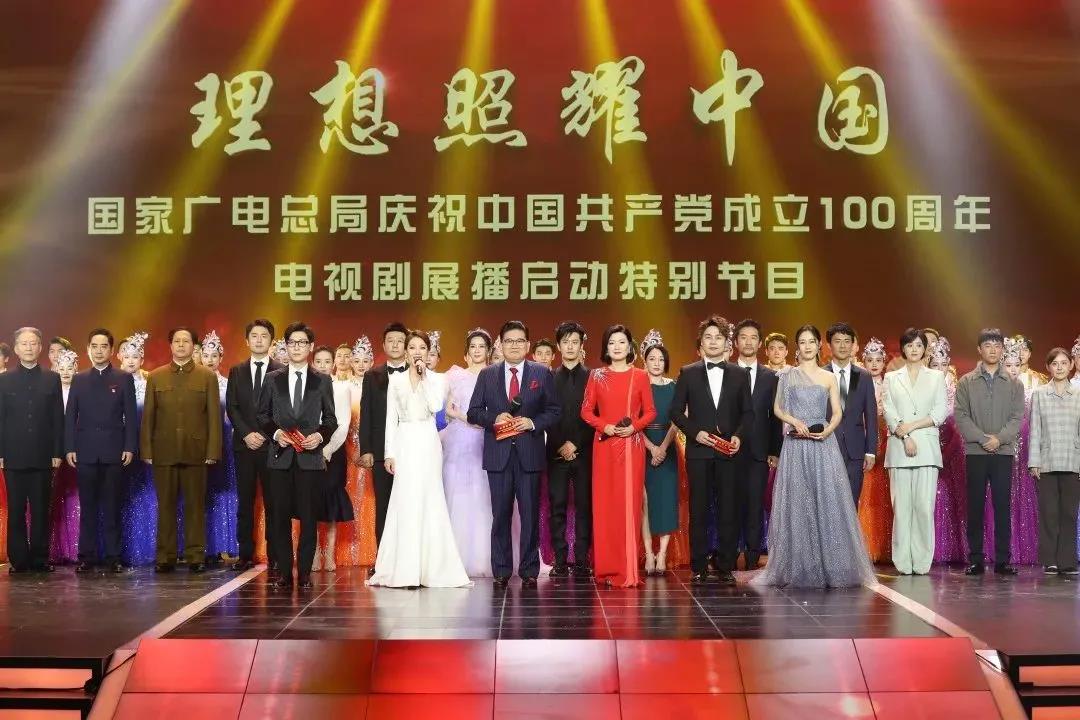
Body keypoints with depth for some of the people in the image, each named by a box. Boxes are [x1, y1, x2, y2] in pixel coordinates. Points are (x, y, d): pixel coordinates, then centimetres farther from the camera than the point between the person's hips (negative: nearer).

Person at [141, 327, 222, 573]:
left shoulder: (207, 377, 6)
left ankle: (196, 557, 6)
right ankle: (165, 557, 9)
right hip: (164, 451, 1)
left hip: (195, 451, -1)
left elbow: (214, 416, 2)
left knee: (195, 505, 1)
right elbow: (148, 416, 9)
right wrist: (146, 450, 1)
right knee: (166, 506, 4)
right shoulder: (155, 377, 11)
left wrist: (213, 451, -5)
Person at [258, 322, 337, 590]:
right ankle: (284, 573, 7)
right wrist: (276, 433, -7)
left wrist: (320, 435, -9)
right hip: (280, 456, 1)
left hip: (310, 457, -1)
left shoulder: (322, 381, 9)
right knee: (281, 516, 2)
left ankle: (304, 573, 5)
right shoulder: (273, 379, 10)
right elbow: (263, 414, 11)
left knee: (308, 517, -1)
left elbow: (331, 418, 9)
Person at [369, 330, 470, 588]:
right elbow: (391, 418, 6)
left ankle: (432, 567, 5)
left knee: (429, 502, -2)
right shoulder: (396, 380, 8)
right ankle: (403, 569, 3)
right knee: (404, 503, -1)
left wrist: (424, 377, -9)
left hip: (428, 443, -1)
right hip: (404, 443, 1)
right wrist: (389, 453, 0)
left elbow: (436, 406, -12)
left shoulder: (437, 379, 6)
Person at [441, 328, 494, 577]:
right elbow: (447, 408, 8)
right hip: (460, 441, 0)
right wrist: (466, 418, -8)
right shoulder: (456, 375, 10)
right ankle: (461, 559, 3)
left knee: (484, 498, -5)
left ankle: (484, 559, 1)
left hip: (487, 442, 0)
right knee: (459, 498, -2)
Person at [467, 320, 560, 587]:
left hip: (529, 453, -1)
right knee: (500, 514, 4)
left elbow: (553, 411, 5)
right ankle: (501, 571, 10)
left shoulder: (542, 373, 7)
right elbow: (473, 412, 8)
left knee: (530, 514, 1)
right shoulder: (487, 375, 10)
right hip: (498, 454, 1)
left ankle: (529, 571, 8)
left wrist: (533, 422, -12)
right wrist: (494, 418, -10)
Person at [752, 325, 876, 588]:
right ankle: (798, 567, 4)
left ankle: (832, 566, 3)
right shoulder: (788, 376, 9)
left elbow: (837, 412, 8)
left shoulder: (829, 378, 11)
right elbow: (778, 409, 8)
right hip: (796, 446, 0)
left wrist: (829, 429, -12)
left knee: (827, 502, -3)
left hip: (824, 444, 0)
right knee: (797, 504, -1)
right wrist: (796, 422, -10)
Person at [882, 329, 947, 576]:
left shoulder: (936, 377, 13)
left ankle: (922, 562, -2)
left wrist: (911, 426, -6)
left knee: (925, 506, -7)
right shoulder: (892, 378, 14)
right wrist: (905, 437, -9)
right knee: (901, 506, -3)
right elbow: (889, 412, 4)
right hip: (899, 448, 0)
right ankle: (903, 562, 0)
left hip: (927, 447, 0)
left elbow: (940, 413, 4)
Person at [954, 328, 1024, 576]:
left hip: (1004, 452, 0)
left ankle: (1002, 560, 3)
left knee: (1002, 506, -1)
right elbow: (961, 416, 0)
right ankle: (975, 560, 3)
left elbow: (1017, 417, 2)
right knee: (975, 507, 0)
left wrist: (999, 438, -13)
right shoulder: (966, 382, 8)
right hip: (975, 453, 0)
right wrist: (982, 438, -11)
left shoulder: (1014, 384, 10)